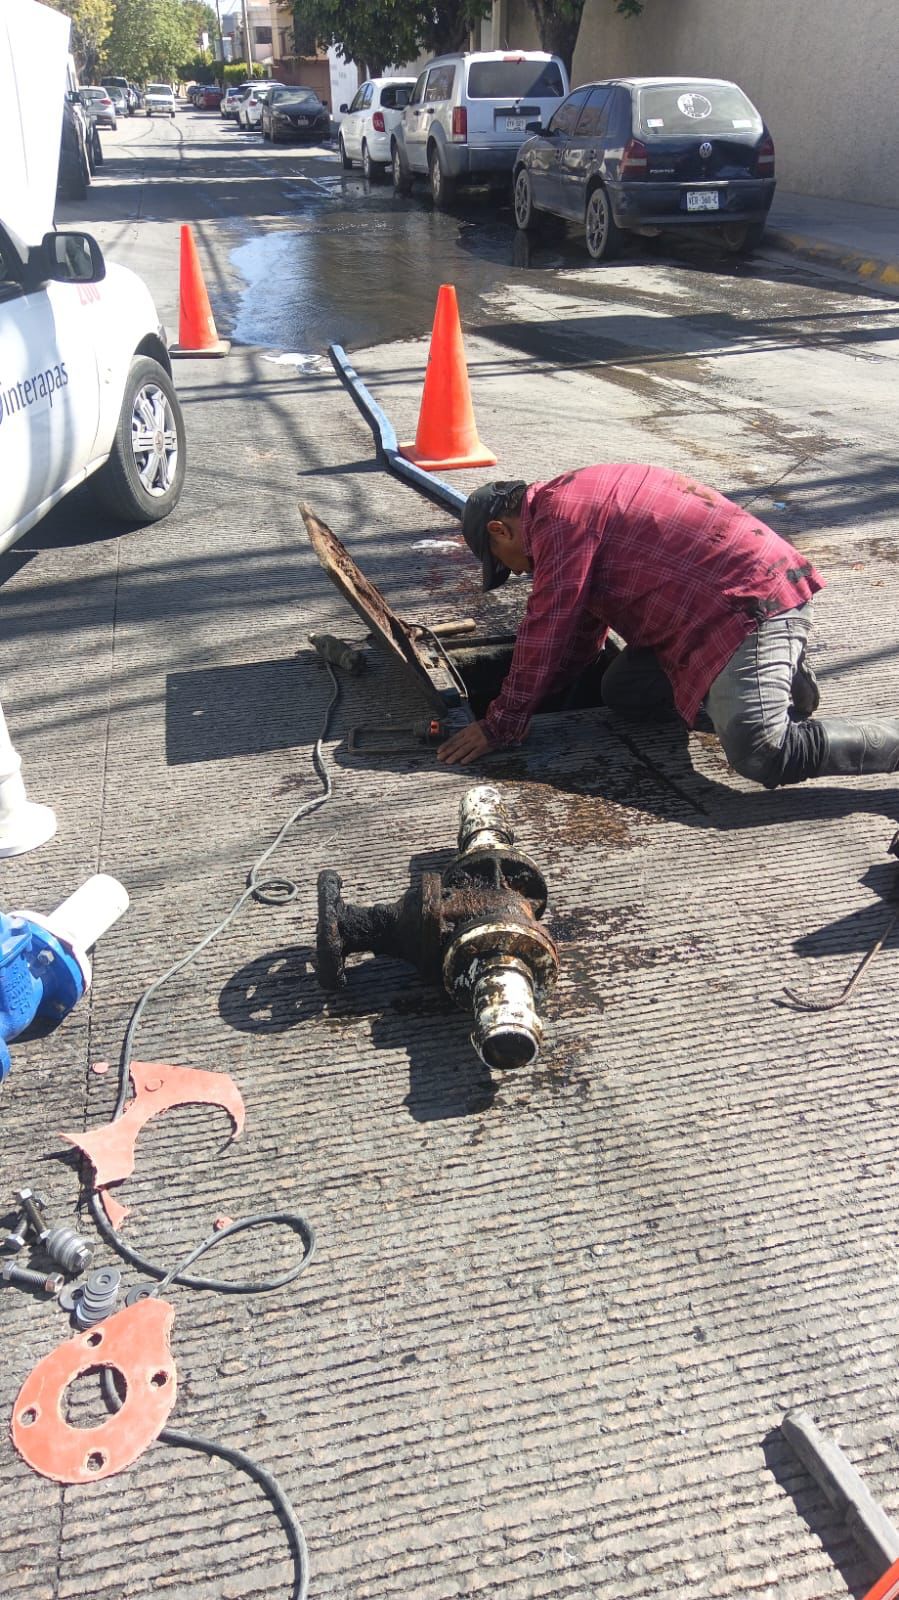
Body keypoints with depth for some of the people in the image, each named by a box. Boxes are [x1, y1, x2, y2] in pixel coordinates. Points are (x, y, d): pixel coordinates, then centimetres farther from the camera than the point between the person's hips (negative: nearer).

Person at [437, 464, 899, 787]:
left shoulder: (558, 516, -11)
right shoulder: (579, 500, 22)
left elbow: (545, 634, -12)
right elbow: (580, 635, 26)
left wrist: (499, 727, -4)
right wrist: (525, 699, 26)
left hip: (752, 600, -11)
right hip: (719, 602, 11)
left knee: (761, 754, -26)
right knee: (623, 692, 12)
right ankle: (777, 678, 12)